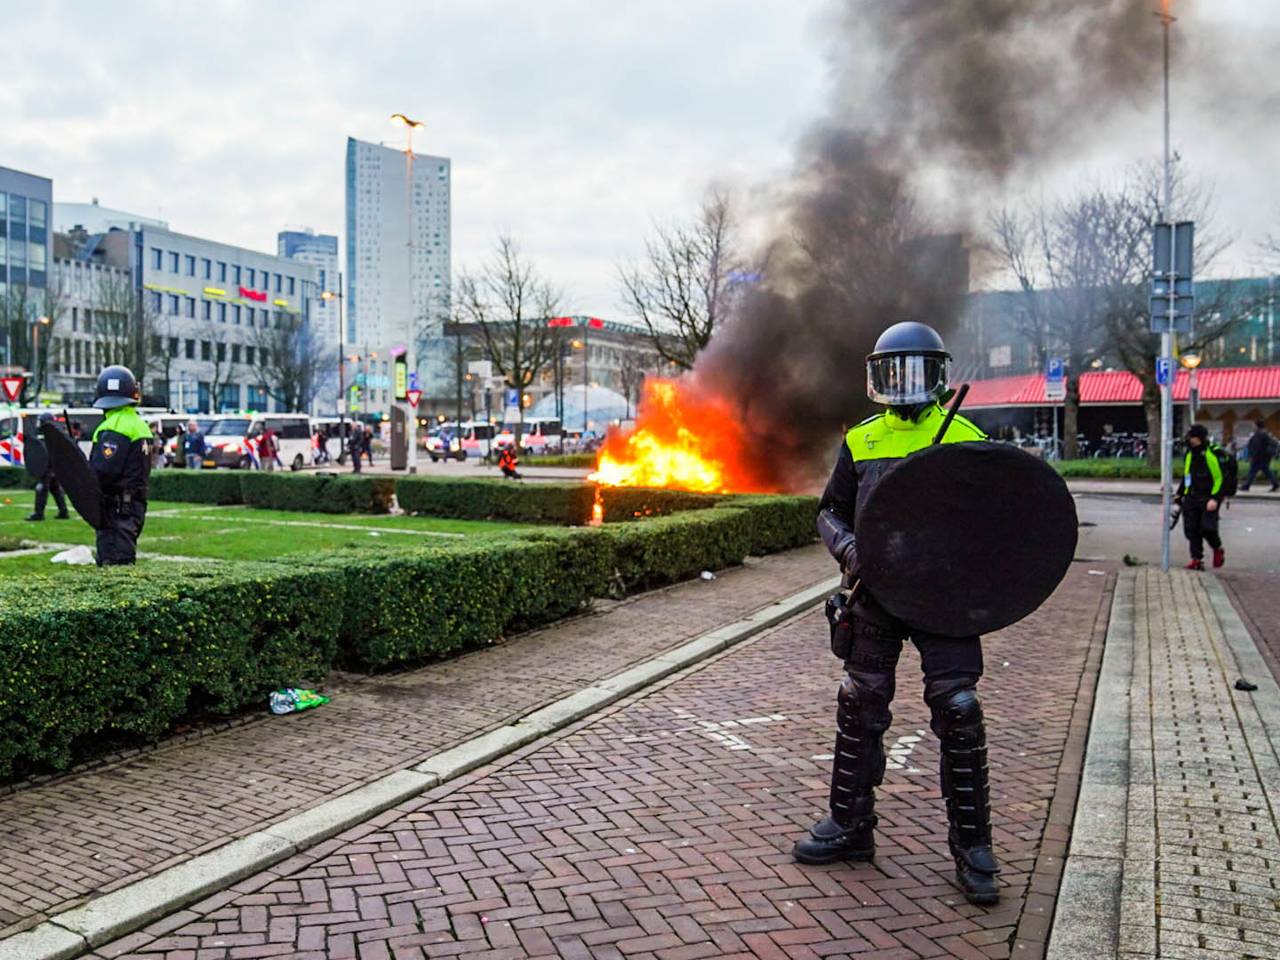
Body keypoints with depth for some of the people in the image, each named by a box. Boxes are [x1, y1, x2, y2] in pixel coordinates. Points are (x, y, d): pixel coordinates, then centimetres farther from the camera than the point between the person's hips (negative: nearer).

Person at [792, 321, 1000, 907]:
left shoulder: (966, 439, 2)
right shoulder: (861, 441, 8)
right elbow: (831, 511, 12)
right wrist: (847, 546, -8)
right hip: (875, 592, 3)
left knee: (958, 713, -5)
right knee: (861, 709, 11)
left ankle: (971, 847, 11)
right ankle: (850, 825, 27)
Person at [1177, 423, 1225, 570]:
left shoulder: (1213, 454, -12)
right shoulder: (1189, 454, 12)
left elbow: (1220, 478, -13)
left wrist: (1215, 498, -19)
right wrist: (1180, 494, 21)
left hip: (1208, 499, -7)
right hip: (1191, 499, 7)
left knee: (1207, 528, -10)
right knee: (1192, 530, 2)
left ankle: (1218, 550, 21)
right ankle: (1196, 560, 10)